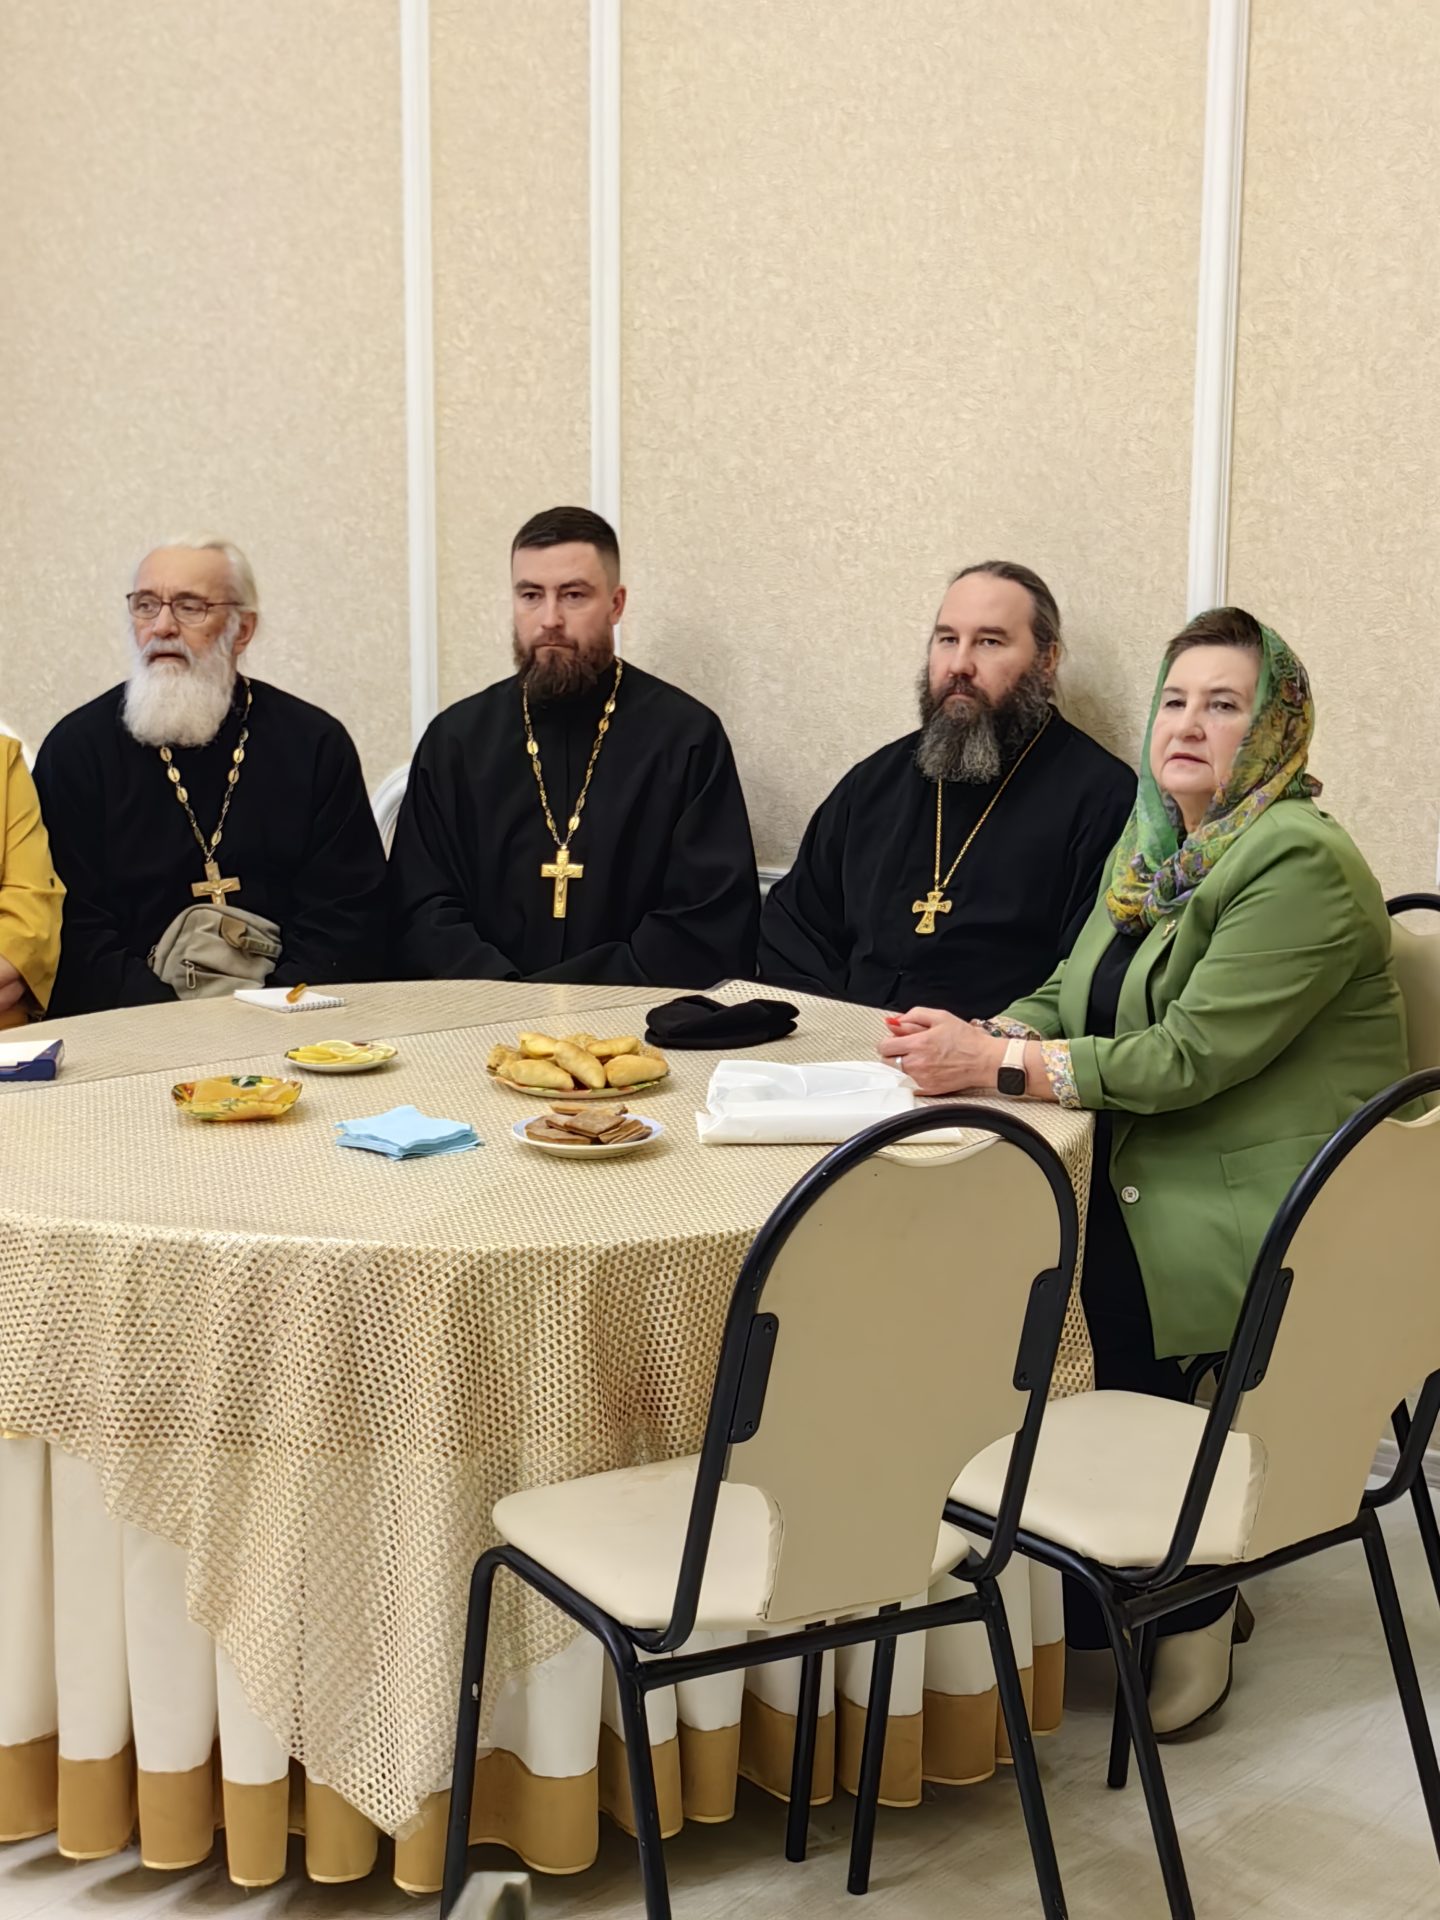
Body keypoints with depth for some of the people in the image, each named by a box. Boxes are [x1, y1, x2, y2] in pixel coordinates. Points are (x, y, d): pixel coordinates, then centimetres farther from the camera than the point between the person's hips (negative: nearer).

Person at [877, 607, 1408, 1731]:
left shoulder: (1300, 863, -15)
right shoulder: (1153, 848, 13)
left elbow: (1191, 1056, -22)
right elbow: (1067, 1000, 14)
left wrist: (998, 1065, -22)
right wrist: (982, 1040, -7)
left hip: (1280, 1215, -8)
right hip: (1157, 1172, 8)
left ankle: (1182, 1606, -2)